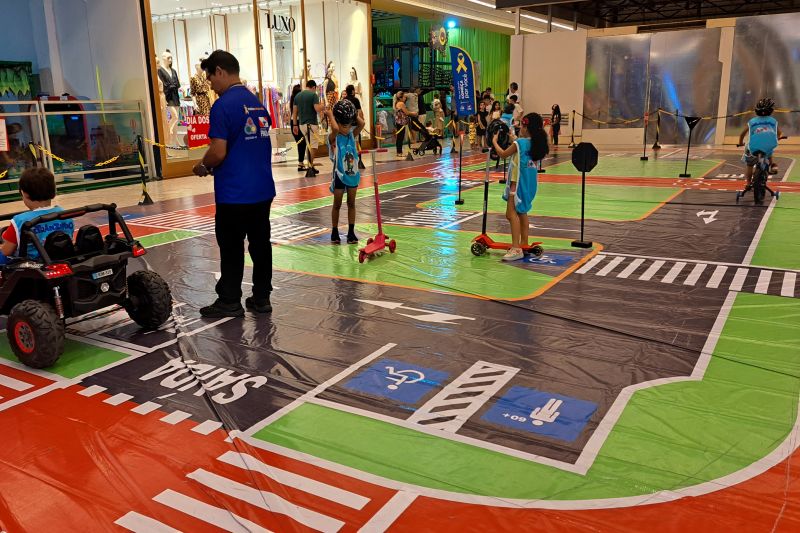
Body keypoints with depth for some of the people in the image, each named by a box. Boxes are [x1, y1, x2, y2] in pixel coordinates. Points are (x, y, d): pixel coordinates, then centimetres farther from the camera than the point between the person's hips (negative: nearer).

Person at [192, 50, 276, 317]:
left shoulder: (223, 105, -14)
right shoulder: (257, 103, 10)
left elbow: (218, 152, -21)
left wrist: (204, 167, 1)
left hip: (234, 194, -7)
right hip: (263, 189, 7)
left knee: (231, 248, 4)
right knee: (260, 243, 11)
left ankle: (229, 302, 15)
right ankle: (261, 298, 20)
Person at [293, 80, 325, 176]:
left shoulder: (298, 95, 10)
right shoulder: (313, 95, -8)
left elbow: (294, 111, 10)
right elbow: (317, 109, -18)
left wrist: (295, 125, 15)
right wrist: (322, 105, 4)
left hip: (301, 124, 6)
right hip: (311, 124, -6)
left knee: (309, 145, 19)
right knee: (313, 146, -2)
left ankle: (311, 167, 23)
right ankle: (310, 169, -8)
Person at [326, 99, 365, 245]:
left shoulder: (352, 135, 2)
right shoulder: (333, 138, -12)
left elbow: (361, 123, -14)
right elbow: (335, 128, -34)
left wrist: (353, 112, -9)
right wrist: (330, 114, -20)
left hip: (352, 174, 4)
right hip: (339, 175, -4)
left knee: (351, 203, 9)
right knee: (337, 204, 7)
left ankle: (351, 232, 16)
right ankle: (334, 232, 18)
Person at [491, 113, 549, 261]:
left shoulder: (519, 143, -14)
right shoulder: (537, 144, 5)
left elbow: (503, 154, 1)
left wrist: (494, 142, 17)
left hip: (518, 182, -8)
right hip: (530, 182, 8)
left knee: (512, 213, -10)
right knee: (522, 212, 19)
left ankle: (516, 249, -18)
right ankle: (524, 243, 27)